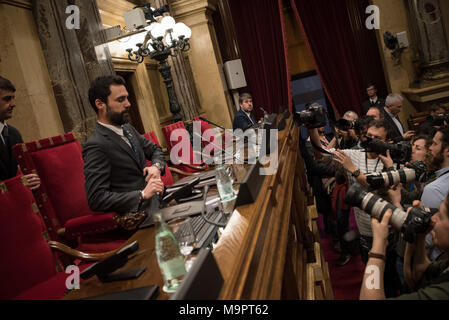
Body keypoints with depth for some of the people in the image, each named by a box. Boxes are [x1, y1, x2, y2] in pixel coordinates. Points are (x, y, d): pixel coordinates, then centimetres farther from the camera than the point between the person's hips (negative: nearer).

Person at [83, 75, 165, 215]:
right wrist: (142, 195, -24)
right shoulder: (96, 146, -16)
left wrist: (156, 166, 0)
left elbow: (155, 149, 23)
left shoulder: (128, 129, 11)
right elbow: (96, 199, -20)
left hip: (155, 202, 8)